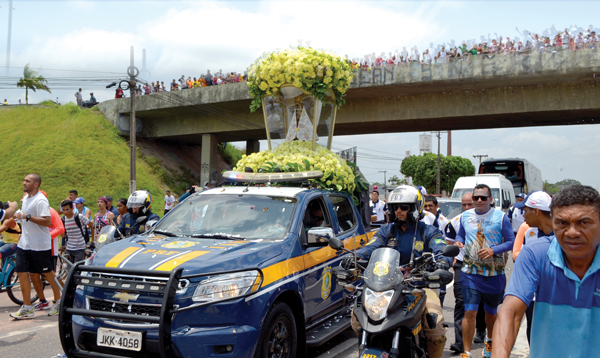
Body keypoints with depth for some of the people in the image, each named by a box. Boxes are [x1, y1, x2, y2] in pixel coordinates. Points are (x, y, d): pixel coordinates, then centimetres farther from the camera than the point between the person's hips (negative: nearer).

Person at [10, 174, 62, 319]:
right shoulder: (26, 197, 12)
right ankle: (27, 308, 11)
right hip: (24, 243, 8)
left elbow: (47, 221, -26)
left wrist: (27, 216, -27)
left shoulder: (40, 200, -17)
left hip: (40, 245, -8)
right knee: (22, 272, 3)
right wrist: (19, 216, 9)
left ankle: (58, 301, 22)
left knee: (48, 273, 5)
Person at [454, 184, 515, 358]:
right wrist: (458, 242, -5)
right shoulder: (465, 216, 6)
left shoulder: (501, 217, -4)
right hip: (470, 272, 1)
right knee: (470, 312, -10)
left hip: (494, 274, 0)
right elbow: (460, 235, 18)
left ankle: (490, 341, 46)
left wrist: (493, 250, -20)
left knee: (491, 312, 18)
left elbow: (511, 241, -5)